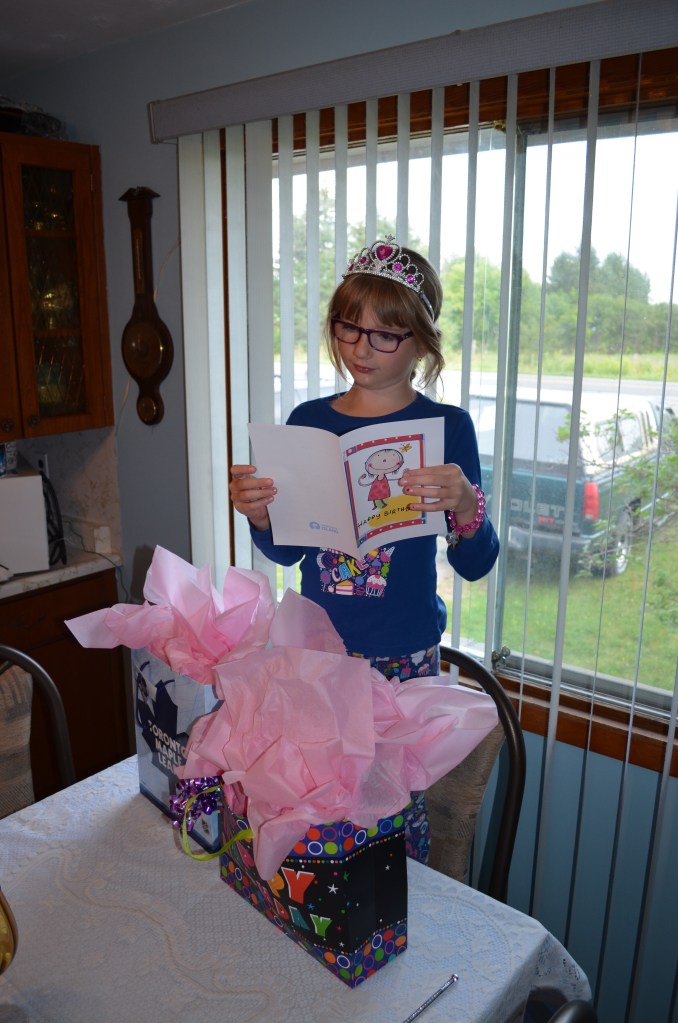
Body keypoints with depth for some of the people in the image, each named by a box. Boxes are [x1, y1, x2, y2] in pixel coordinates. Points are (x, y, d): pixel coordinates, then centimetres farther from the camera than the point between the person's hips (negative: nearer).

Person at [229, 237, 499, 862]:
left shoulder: (445, 427, -6)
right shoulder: (308, 422, 3)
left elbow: (475, 565, -7)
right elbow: (287, 551, 9)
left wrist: (465, 506, -27)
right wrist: (259, 517, -11)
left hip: (403, 659, -3)